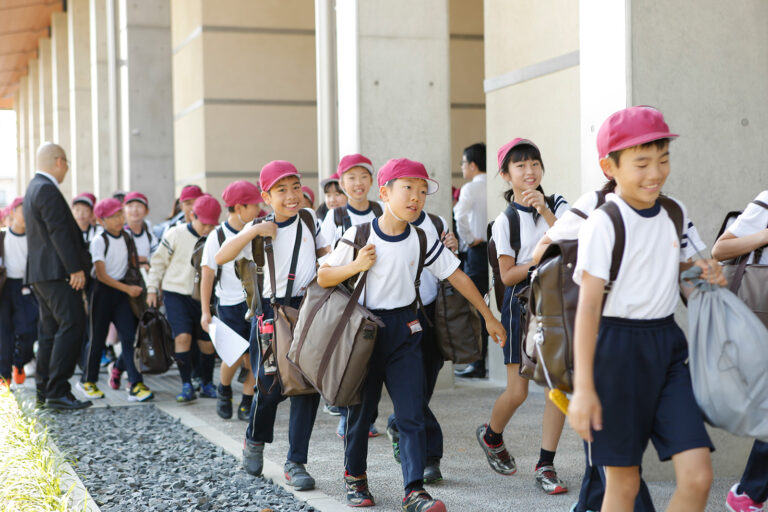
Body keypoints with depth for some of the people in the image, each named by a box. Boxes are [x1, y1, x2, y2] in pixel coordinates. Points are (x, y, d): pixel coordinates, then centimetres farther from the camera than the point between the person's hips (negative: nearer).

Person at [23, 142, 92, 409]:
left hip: (41, 273, 11)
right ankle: (57, 391, -16)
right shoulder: (47, 189, -13)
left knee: (49, 331, 13)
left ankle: (45, 391, 16)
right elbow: (59, 232, -19)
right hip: (56, 272, -11)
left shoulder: (34, 188, 20)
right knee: (71, 325, -13)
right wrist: (75, 268, -20)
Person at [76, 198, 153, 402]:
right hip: (102, 292, -4)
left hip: (121, 293, 4)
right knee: (98, 338, 5)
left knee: (129, 337, -7)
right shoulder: (99, 241, -11)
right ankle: (88, 381, 24)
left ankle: (136, 385, -13)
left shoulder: (127, 237, 6)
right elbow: (101, 275, -14)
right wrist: (128, 288, -18)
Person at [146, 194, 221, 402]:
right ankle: (187, 386, -7)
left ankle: (207, 385, 21)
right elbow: (158, 262, 2)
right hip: (176, 293, -3)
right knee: (183, 336, -15)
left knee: (207, 341, 5)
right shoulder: (176, 234, -7)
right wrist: (152, 289, 1)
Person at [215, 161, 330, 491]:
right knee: (270, 385, -7)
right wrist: (255, 230, -18)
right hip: (272, 312, -3)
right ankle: (255, 440, 26)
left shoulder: (309, 219, 7)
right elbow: (220, 258, -12)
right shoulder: (259, 229, -2)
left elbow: (324, 251, 24)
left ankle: (296, 462, 8)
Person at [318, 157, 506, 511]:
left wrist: (488, 317, 8)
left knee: (411, 413, -6)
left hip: (404, 329, 2)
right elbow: (323, 277, -1)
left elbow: (457, 277, 6)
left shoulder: (422, 241, -1)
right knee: (361, 409, 10)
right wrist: (355, 266, -19)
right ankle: (355, 477, 31)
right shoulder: (359, 236, -8)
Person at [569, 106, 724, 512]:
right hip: (618, 346, -5)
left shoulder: (675, 212, 7)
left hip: (667, 344, 5)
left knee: (698, 476, -6)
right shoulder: (602, 225, -12)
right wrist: (583, 387, -18)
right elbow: (588, 306, -15)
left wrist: (703, 272, 0)